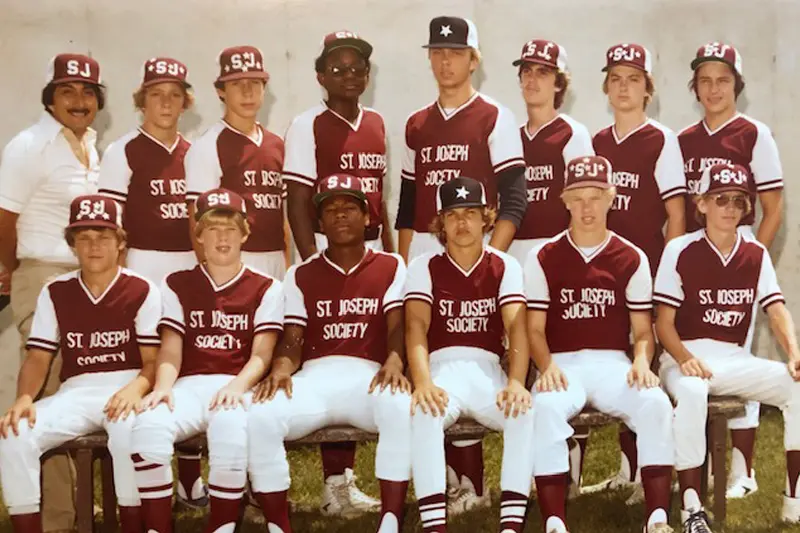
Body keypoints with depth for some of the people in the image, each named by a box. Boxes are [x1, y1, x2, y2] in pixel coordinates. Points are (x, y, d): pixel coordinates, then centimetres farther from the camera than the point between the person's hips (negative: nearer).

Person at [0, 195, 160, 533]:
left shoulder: (142, 292, 2)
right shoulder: (54, 293, 12)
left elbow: (153, 360, -2)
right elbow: (38, 358, 9)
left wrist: (136, 389, -24)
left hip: (126, 389, -3)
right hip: (75, 392, 3)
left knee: (128, 430, -38)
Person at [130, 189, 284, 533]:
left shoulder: (266, 289, 12)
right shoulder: (177, 285, 17)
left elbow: (261, 355, 2)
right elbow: (170, 351, 7)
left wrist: (237, 386, -19)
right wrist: (162, 386, -14)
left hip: (239, 387, -2)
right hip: (189, 385, 2)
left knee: (230, 427, -38)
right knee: (148, 424, -32)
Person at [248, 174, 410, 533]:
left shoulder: (391, 267, 14)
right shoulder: (301, 275, 19)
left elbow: (397, 325, -1)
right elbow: (292, 339, 9)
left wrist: (394, 362, -25)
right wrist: (282, 368, -16)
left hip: (370, 376, -1)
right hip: (314, 377, 2)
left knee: (402, 409, -37)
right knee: (259, 418, -29)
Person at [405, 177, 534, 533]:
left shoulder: (506, 266, 8)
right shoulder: (424, 267, 6)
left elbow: (517, 327, -7)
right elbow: (416, 327, -9)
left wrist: (516, 382, -27)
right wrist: (423, 382, -30)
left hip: (489, 370, 1)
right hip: (442, 368, -1)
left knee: (526, 412, -31)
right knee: (423, 413, -35)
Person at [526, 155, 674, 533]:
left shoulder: (632, 259, 8)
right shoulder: (543, 258, 6)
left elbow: (643, 331, 8)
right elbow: (534, 328, 4)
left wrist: (642, 362, -14)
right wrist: (548, 367, -16)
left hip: (614, 364, 1)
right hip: (563, 364, -1)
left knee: (656, 404, -29)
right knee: (545, 408, -34)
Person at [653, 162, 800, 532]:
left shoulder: (756, 255, 8)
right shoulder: (680, 251, -5)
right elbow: (664, 322, -6)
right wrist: (685, 359, -24)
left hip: (736, 359, 4)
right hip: (685, 358, -4)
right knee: (691, 394, -38)